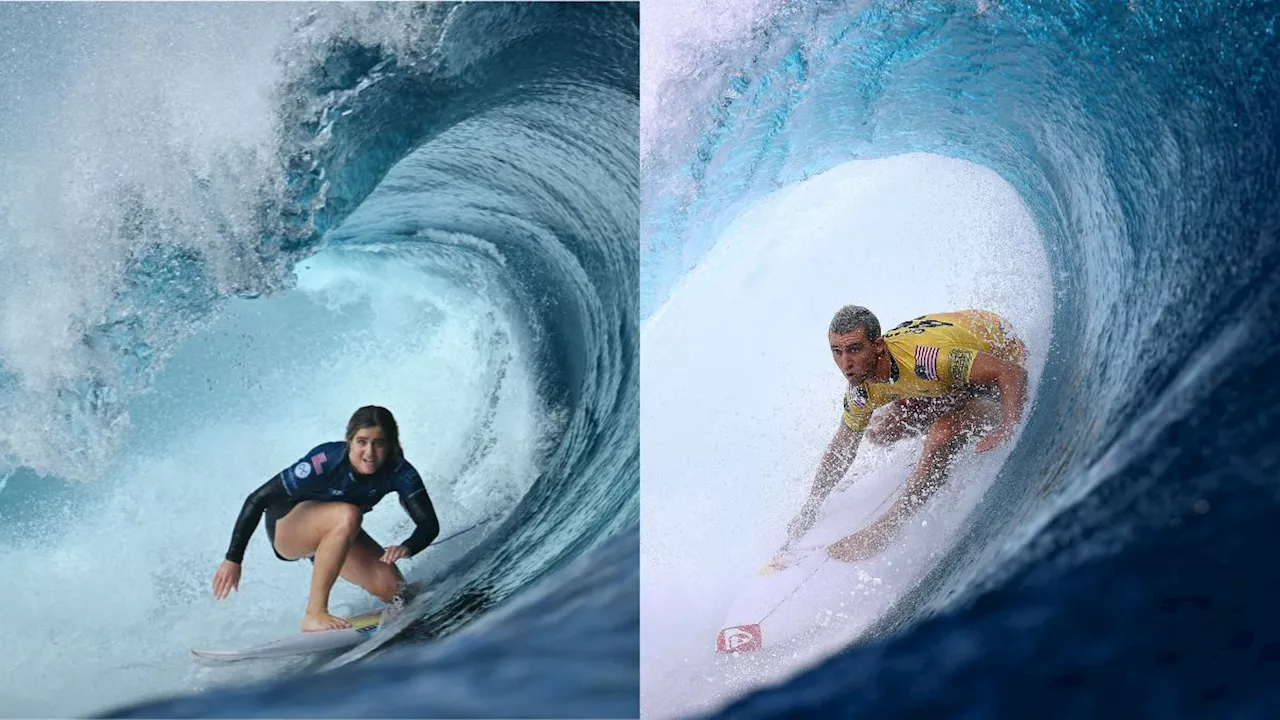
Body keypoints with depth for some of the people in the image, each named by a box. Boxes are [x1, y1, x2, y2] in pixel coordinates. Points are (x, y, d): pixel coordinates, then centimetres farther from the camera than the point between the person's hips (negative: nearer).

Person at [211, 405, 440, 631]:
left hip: (333, 531, 5)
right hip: (286, 523, -5)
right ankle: (314, 614, -31)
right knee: (348, 515, -37)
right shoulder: (326, 462, -34)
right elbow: (257, 500, -29)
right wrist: (233, 559, -30)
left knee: (391, 589, -16)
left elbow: (429, 524, -24)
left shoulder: (399, 473, -22)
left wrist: (407, 548, -46)